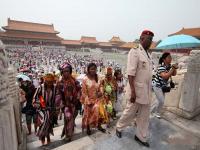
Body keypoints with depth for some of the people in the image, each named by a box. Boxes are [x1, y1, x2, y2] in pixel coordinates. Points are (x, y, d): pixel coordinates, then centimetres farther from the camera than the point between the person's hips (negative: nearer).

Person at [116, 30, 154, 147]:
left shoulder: (148, 54, 10)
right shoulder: (135, 51, -15)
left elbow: (148, 73, 14)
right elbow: (131, 73, -21)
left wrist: (149, 89, 16)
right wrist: (132, 91, -23)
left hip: (147, 91, 8)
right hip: (137, 90, -7)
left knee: (145, 116, 16)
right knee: (130, 112, 9)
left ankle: (141, 137, 35)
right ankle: (119, 128, 36)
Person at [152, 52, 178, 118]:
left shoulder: (170, 66, 0)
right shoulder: (161, 67, -24)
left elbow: (174, 74, 7)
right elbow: (165, 76, -35)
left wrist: (175, 68, -10)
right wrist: (173, 69, -30)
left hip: (163, 86, 8)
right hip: (157, 85, -8)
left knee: (162, 101, 15)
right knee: (161, 101, -5)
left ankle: (152, 110, 36)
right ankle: (157, 113, 21)